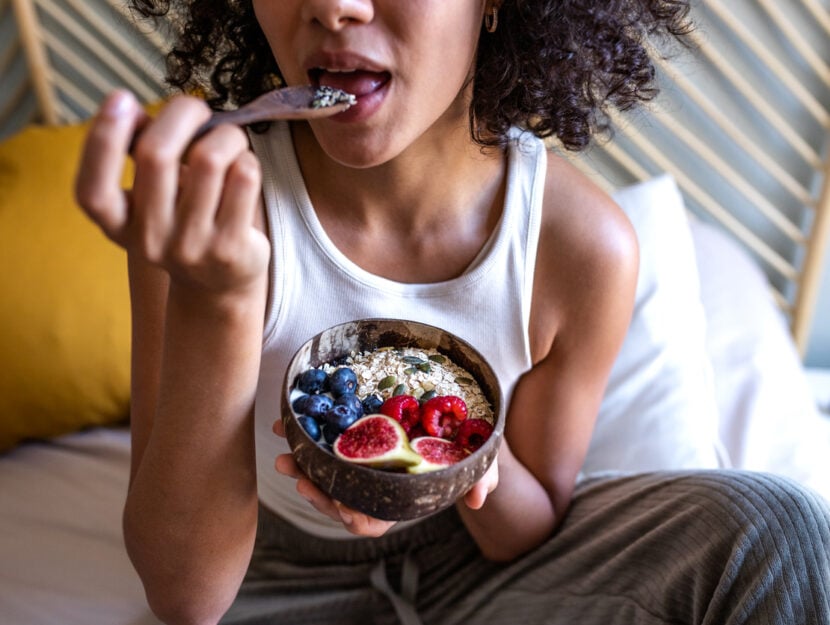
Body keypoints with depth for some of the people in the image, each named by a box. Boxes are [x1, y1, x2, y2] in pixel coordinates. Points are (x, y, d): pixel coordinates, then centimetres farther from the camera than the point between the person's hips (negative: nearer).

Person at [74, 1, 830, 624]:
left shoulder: (583, 240, -20)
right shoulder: (209, 199, -23)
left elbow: (533, 533, -6)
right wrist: (209, 300, -39)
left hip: (469, 562, 1)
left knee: (768, 528, -18)